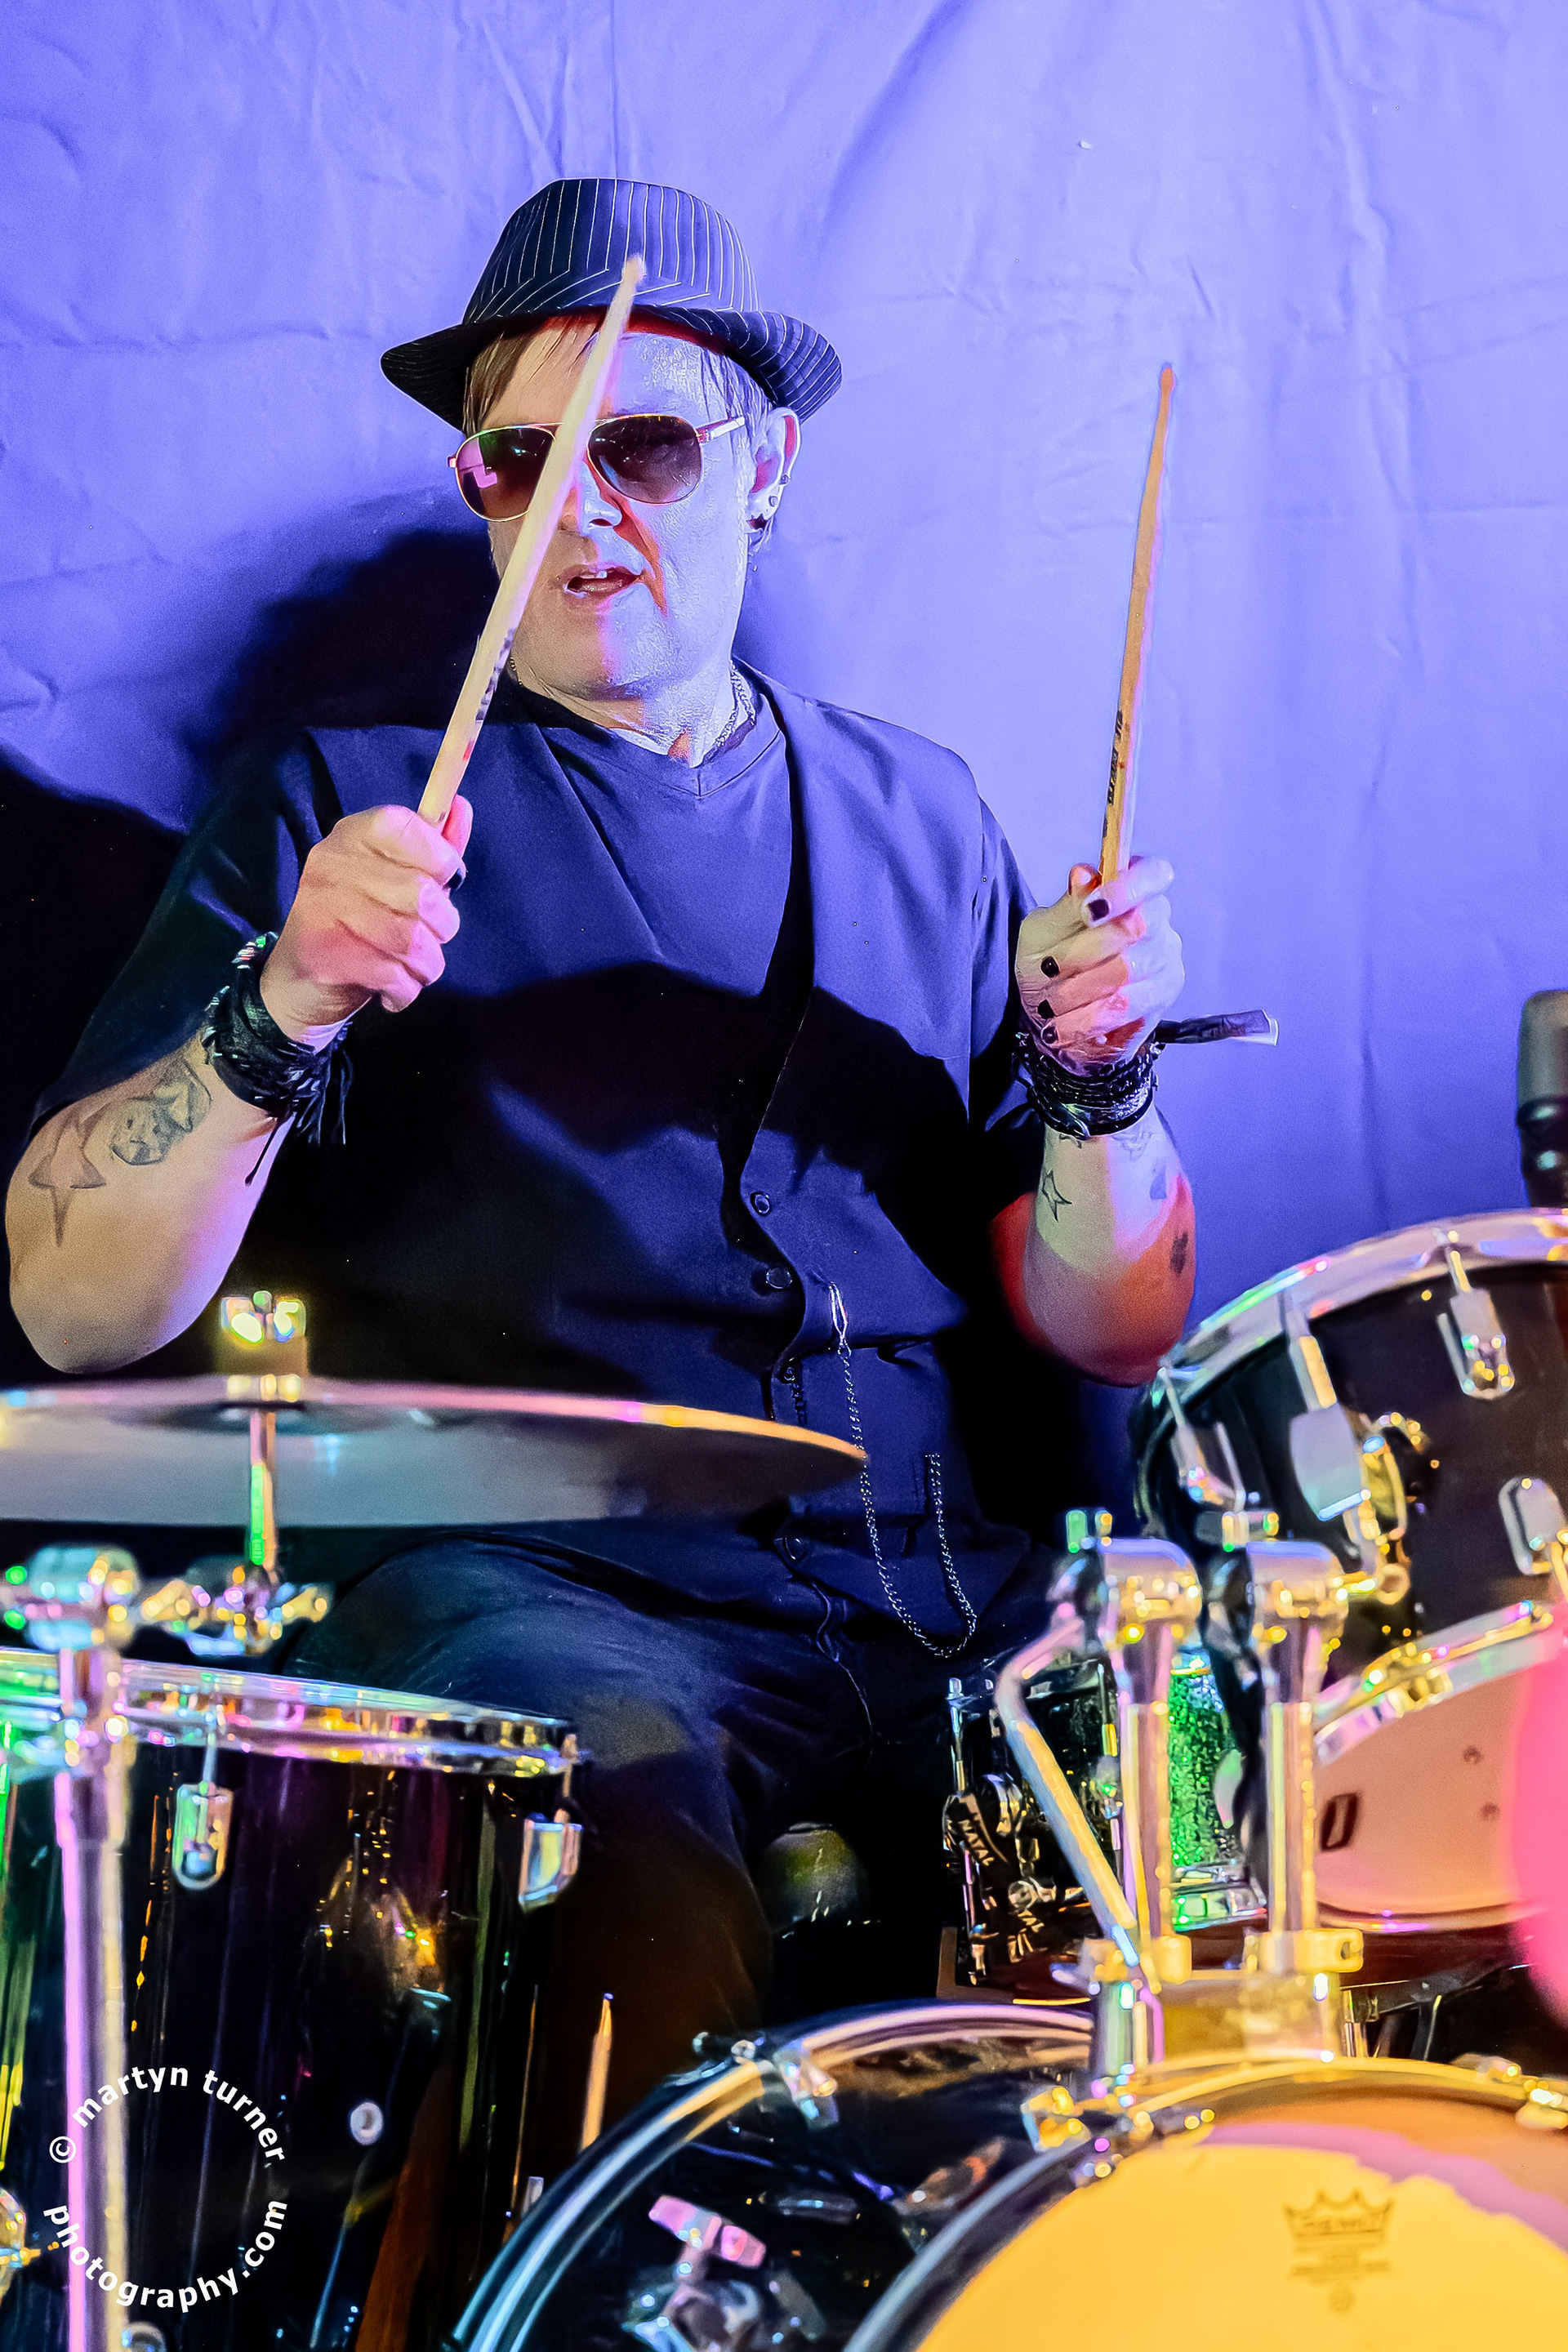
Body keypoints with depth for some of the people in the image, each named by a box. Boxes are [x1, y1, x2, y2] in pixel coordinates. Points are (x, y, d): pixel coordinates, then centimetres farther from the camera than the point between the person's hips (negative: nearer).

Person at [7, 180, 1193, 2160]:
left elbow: (1110, 1329, 16)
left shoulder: (918, 820, 18)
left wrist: (1093, 1070, -3)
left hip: (941, 1589, 4)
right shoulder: (341, 812, 8)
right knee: (628, 1790, -34)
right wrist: (282, 1010, -18)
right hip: (532, 1588, -3)